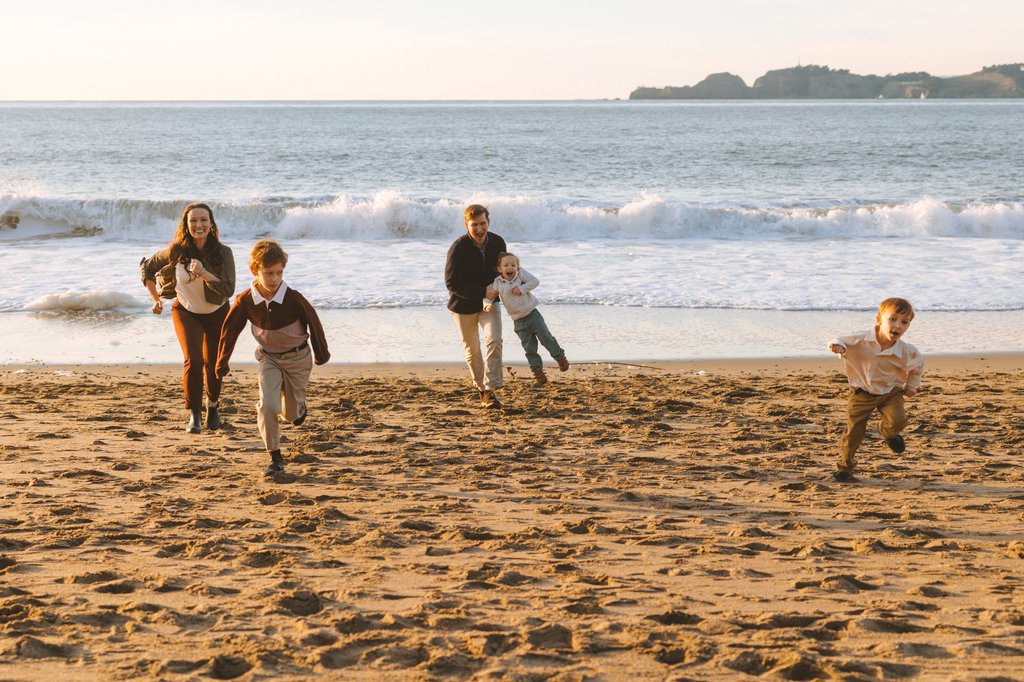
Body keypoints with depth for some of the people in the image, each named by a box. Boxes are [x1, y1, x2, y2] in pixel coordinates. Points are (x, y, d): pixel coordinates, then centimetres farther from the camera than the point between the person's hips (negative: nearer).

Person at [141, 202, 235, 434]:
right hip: (186, 312, -1)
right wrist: (155, 299, -1)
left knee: (213, 364, 9)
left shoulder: (223, 253, -22)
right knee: (193, 360, -20)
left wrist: (203, 273, -41)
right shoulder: (176, 251, -19)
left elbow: (228, 289, -30)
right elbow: (147, 267, -1)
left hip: (216, 314, 1)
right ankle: (194, 415, -7)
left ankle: (212, 405, 39)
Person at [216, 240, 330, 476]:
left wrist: (322, 352, 6)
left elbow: (313, 323, -7)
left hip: (297, 358, -1)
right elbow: (229, 329, -3)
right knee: (267, 406, -19)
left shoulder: (293, 298, -24)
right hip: (269, 358, 1)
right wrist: (222, 362, 4)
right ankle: (275, 458, -8)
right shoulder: (245, 301, -18)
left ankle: (298, 407, 51)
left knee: (292, 414, 12)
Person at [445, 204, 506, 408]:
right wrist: (482, 292, -26)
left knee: (494, 341, -18)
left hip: (489, 302, 2)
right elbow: (452, 283, -23)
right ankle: (482, 390, 24)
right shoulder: (458, 248, -22)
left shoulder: (498, 243, -8)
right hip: (464, 305, -2)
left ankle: (491, 390, -19)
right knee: (472, 351, 8)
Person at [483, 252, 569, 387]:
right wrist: (487, 305, -22)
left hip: (532, 313, -1)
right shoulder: (497, 283, -4)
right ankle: (538, 374, 9)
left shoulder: (521, 274, -6)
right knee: (529, 348, 3)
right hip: (519, 321, 1)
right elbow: (488, 297, 0)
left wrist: (522, 288, -24)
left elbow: (535, 281, -14)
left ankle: (560, 358, 20)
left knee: (546, 337, -3)